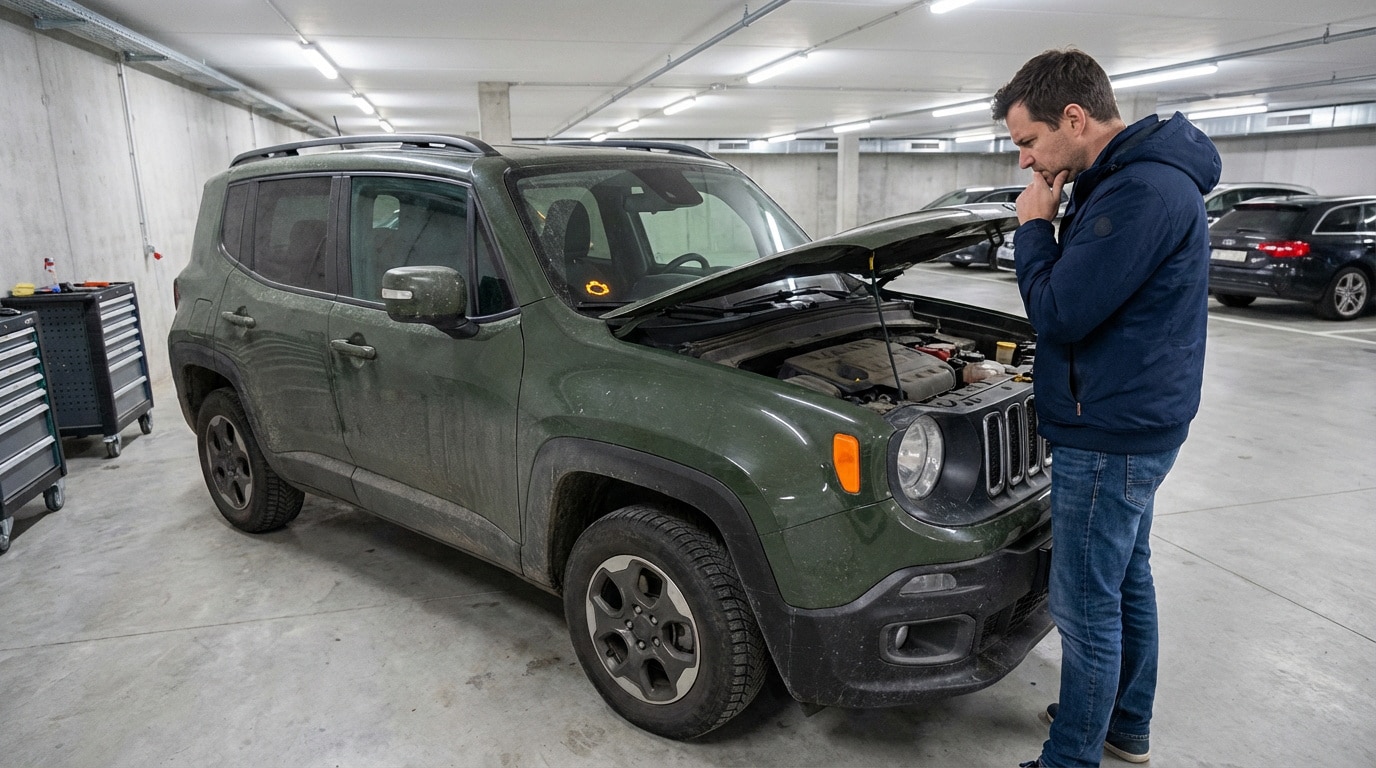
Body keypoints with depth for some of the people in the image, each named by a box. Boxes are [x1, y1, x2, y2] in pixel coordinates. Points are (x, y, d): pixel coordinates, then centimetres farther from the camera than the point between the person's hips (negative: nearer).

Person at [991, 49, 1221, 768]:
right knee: (1128, 580, 22)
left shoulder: (1142, 191, -23)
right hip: (1130, 424, 11)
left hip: (1108, 437, -11)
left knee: (1087, 608, 2)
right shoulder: (1131, 178, 10)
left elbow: (1059, 312, -22)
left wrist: (1033, 226, -12)